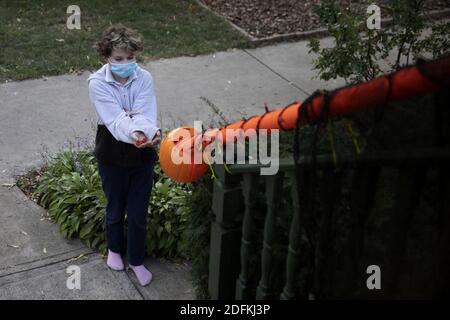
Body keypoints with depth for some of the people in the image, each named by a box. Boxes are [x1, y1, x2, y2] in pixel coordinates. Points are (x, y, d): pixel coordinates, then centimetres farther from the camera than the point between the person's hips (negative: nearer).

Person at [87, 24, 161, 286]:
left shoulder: (144, 78, -11)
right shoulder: (98, 82, -16)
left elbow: (146, 114, -22)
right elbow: (115, 120, -28)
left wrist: (144, 133, -45)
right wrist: (136, 135, -48)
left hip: (142, 154, 1)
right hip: (112, 154, -1)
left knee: (139, 212, 9)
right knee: (115, 208, 18)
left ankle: (136, 260, 32)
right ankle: (115, 248, 47)